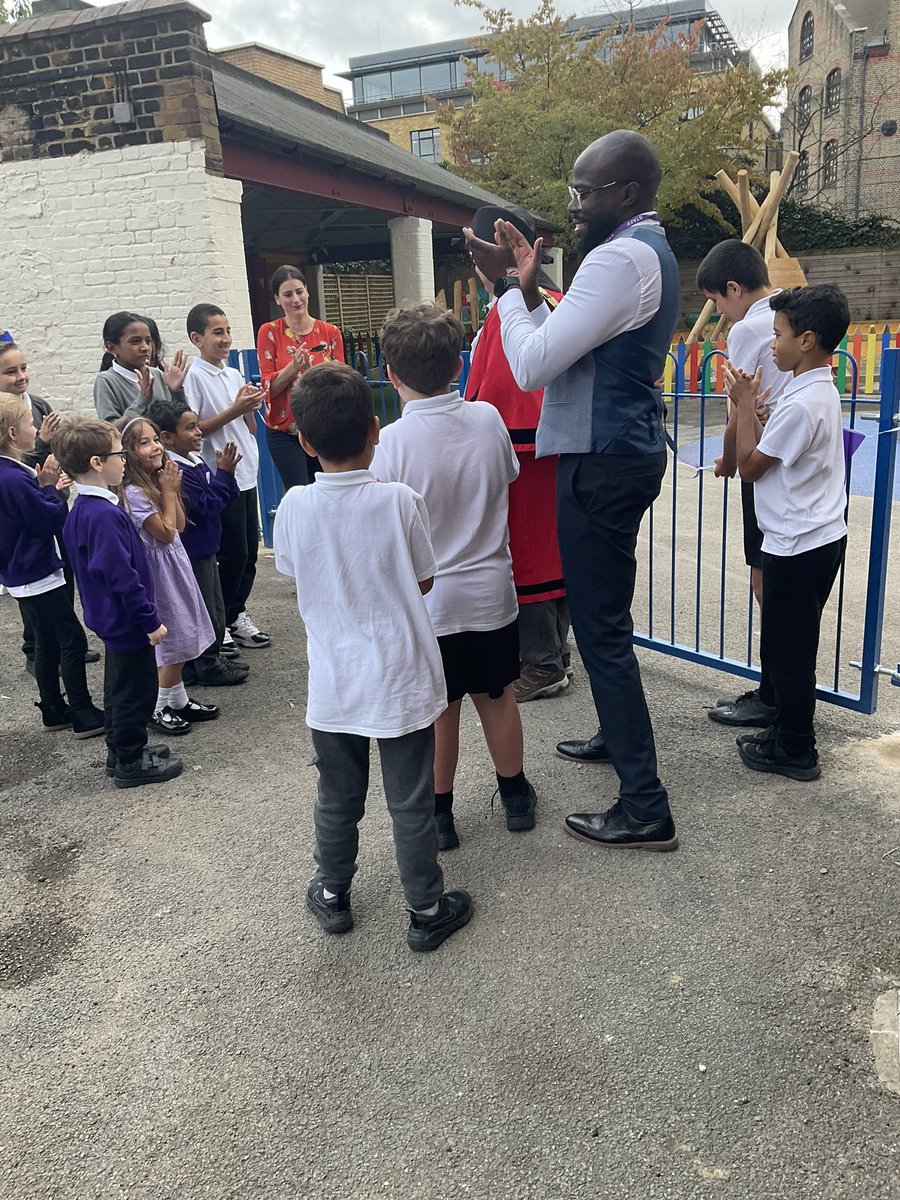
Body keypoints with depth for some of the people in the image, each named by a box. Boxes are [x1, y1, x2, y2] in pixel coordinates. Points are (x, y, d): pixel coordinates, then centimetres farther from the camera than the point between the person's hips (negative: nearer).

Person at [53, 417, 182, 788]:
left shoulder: (81, 509, 5)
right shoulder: (105, 515, -27)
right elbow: (122, 576, -27)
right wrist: (151, 620, -19)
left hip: (111, 618, 10)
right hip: (128, 621, -10)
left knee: (120, 687, 22)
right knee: (137, 691, 5)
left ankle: (120, 751, 37)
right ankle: (130, 763, 19)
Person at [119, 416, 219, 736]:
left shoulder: (156, 481, 6)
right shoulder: (134, 492, -21)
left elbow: (180, 524, 5)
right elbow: (165, 532, -19)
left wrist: (172, 489, -4)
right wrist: (169, 491, -14)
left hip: (176, 564, 9)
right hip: (159, 570, -9)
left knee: (182, 639, 16)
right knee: (172, 642, 0)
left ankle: (178, 701, 30)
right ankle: (158, 709, 16)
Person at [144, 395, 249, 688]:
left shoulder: (196, 462, 6)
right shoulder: (175, 471, -23)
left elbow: (225, 499, 10)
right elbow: (206, 506, -25)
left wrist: (226, 473, -7)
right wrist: (223, 473, -22)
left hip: (205, 551, 10)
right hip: (191, 555, -10)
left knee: (214, 609, 19)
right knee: (205, 614, 3)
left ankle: (212, 659, 33)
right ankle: (208, 667, 17)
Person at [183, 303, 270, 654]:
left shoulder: (234, 375, 13)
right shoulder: (193, 377, -8)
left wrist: (251, 408, -4)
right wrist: (234, 410, -17)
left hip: (246, 472, 7)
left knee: (249, 549, 10)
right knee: (234, 552, -3)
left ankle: (236, 615, 23)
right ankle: (218, 623, 11)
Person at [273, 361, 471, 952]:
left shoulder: (295, 507, -10)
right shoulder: (400, 501, -15)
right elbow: (425, 580, -4)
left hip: (334, 684, 2)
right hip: (402, 680, -2)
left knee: (338, 801, 20)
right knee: (412, 803, 11)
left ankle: (332, 895, 39)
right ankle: (428, 910, 26)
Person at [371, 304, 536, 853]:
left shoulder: (393, 442, -18)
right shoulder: (487, 418, -7)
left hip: (428, 599, -3)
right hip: (492, 591, 3)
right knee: (498, 698, 18)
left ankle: (439, 814, 25)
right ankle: (516, 796, 34)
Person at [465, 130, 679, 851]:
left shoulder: (621, 258, -17)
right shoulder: (652, 251, 17)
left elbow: (531, 367, -20)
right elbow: (569, 351, 14)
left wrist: (506, 285, -7)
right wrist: (529, 288, 5)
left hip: (603, 465, -11)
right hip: (625, 452, 11)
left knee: (601, 629, -7)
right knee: (605, 616, 22)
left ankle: (646, 811, 1)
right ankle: (619, 735, 41)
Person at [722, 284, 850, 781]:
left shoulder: (801, 403, -21)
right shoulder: (822, 391, 9)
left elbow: (749, 466, -13)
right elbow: (771, 453, 13)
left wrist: (745, 404, -6)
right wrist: (750, 406, 5)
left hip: (798, 546, -10)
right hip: (819, 536, 10)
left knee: (788, 647, 2)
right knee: (785, 641, 19)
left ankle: (794, 750, 15)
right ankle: (785, 728, 31)